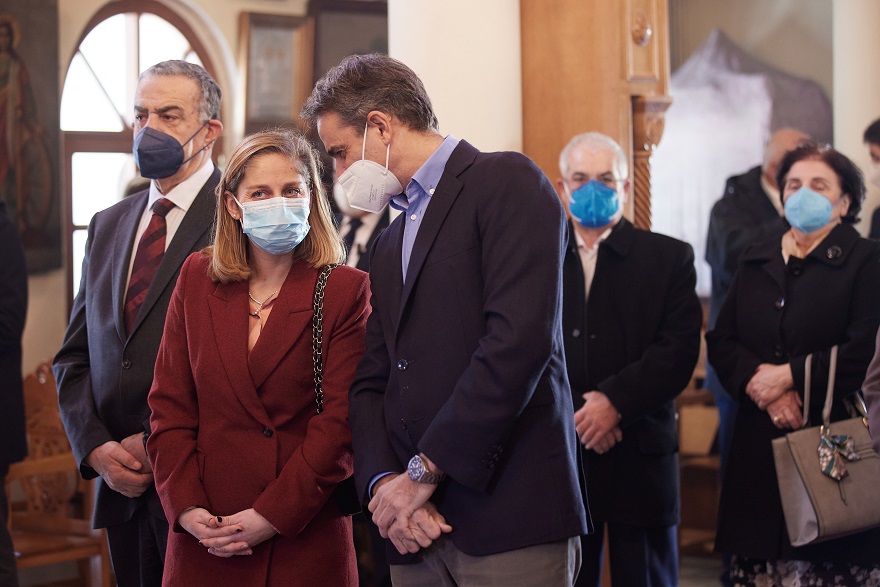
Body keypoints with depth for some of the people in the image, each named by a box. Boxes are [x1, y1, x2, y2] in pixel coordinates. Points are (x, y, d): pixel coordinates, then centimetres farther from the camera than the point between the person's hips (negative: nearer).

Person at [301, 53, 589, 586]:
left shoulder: (507, 182, -4)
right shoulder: (389, 245, 22)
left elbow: (519, 340, -16)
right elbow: (370, 382, 16)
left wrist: (424, 472, -14)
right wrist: (383, 481, -5)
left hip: (509, 517, -7)